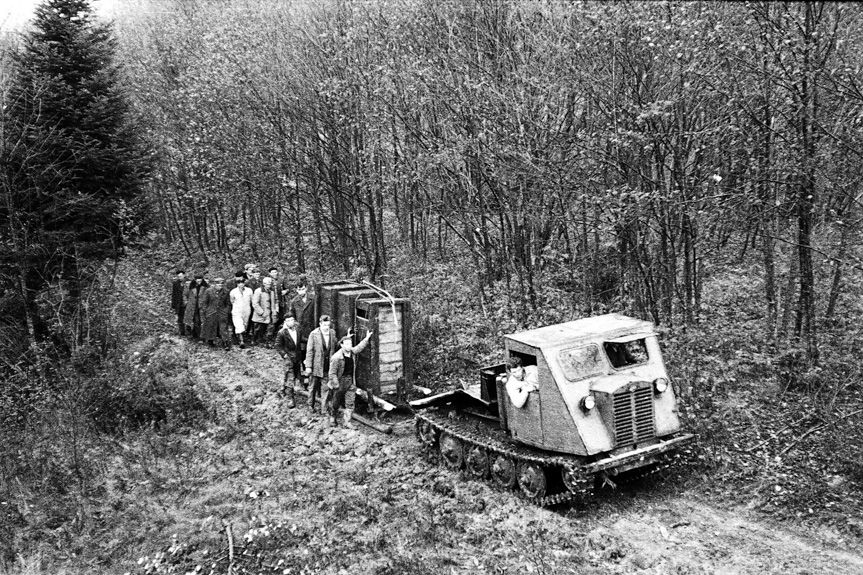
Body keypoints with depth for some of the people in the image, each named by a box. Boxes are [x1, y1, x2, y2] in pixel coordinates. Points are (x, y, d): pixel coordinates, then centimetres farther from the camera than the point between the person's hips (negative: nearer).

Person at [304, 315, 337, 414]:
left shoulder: (332, 333, 3)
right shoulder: (313, 334, -9)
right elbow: (309, 351, -8)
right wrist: (308, 366, -9)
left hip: (329, 365, 3)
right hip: (317, 365, -3)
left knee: (328, 387, 1)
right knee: (314, 386, 11)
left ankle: (324, 406, 12)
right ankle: (311, 405, 29)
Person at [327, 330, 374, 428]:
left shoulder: (352, 352, 0)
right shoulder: (336, 357, -19)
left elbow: (359, 347, 22)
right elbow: (332, 373, -16)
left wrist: (367, 338, 20)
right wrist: (337, 386, -16)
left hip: (350, 382, 5)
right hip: (339, 382, -5)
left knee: (350, 403, 0)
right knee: (336, 403, 10)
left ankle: (347, 422, 7)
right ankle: (334, 420, 31)